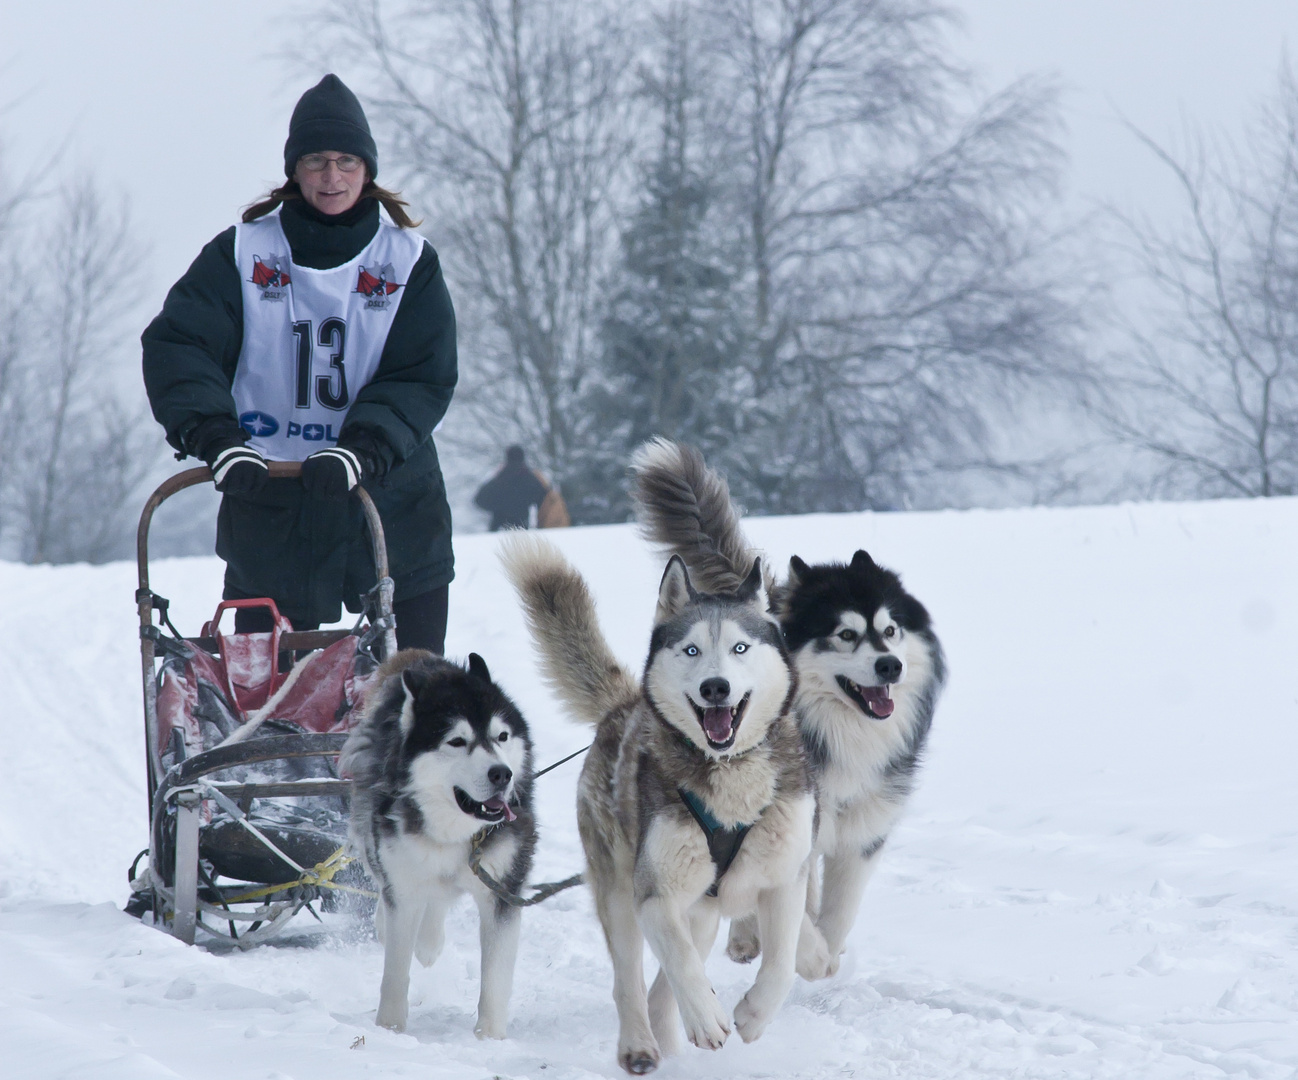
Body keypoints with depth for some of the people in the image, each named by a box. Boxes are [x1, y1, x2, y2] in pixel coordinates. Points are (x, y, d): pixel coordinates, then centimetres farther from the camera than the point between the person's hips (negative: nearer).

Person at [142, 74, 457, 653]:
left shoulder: (409, 263, 3)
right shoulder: (242, 253, 2)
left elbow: (422, 381, -5)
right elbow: (175, 346, -7)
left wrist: (360, 451, -23)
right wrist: (217, 442, -24)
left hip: (392, 506, 1)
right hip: (269, 509, -1)